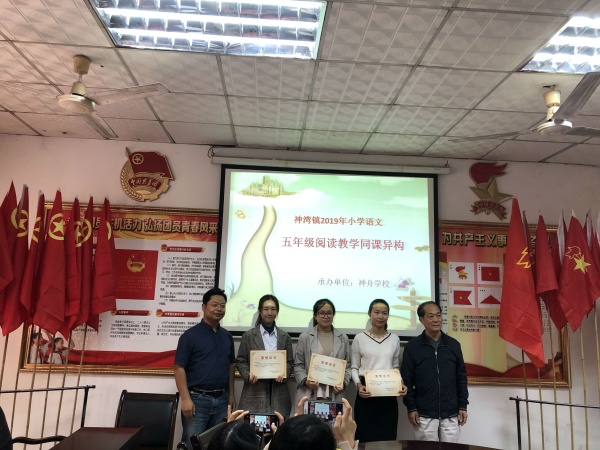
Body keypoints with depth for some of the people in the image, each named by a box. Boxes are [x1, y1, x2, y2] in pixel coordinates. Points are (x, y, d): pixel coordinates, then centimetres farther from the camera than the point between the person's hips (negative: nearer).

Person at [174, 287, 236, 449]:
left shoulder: (227, 336, 9)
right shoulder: (190, 335, -7)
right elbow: (179, 368, -10)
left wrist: (231, 393, 12)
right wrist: (185, 398, -16)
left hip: (222, 399, 5)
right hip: (197, 399, -5)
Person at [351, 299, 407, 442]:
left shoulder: (394, 339, 9)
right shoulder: (359, 338, 1)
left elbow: (396, 367, 14)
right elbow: (354, 368, 4)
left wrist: (401, 383, -5)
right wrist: (358, 385, -13)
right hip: (366, 394, -2)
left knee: (387, 437, 3)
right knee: (366, 437, 0)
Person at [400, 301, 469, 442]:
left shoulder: (453, 344, 4)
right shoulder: (412, 346, -3)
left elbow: (461, 378, 8)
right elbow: (406, 380, -2)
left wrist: (463, 406, 5)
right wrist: (411, 407, -6)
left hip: (451, 414, 2)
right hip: (424, 415, -2)